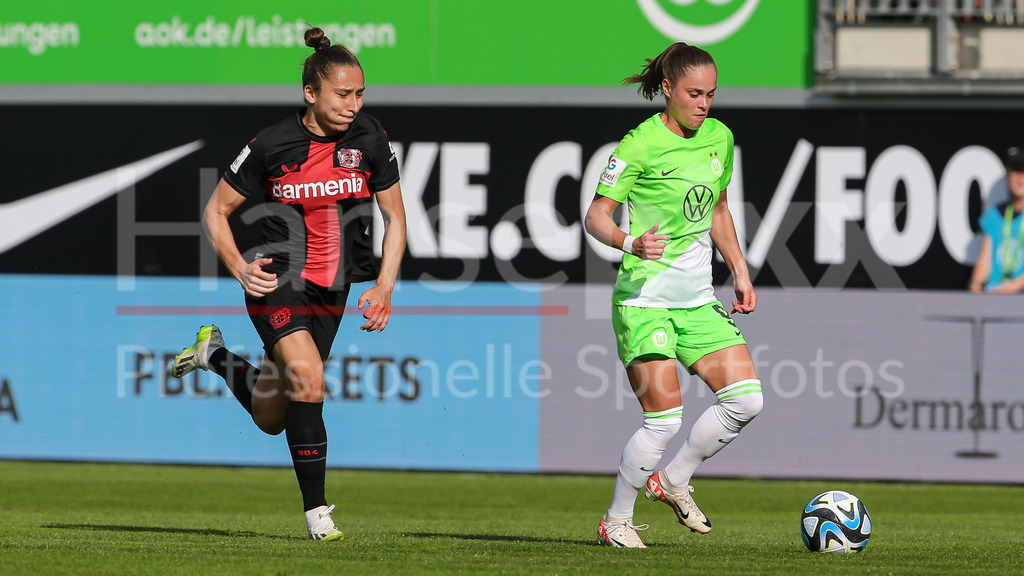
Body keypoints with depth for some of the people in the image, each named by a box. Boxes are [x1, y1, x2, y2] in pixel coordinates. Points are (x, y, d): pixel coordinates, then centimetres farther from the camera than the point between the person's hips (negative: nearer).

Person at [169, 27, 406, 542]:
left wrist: (383, 288, -8)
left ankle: (215, 354, 40)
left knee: (271, 418, 10)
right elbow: (216, 211, 0)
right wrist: (239, 268, -14)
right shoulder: (271, 145, -12)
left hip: (333, 288, 4)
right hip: (277, 285, -4)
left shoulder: (368, 138, -6)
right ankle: (316, 511, -17)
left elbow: (394, 218, 3)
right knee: (308, 381, -27)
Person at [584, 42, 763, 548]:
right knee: (664, 417, -13)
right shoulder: (640, 145, -12)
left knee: (746, 399, -6)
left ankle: (673, 480, 14)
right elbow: (596, 216, -12)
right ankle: (616, 520, 6)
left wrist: (739, 270, 16)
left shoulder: (719, 138, 8)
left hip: (697, 298, 7)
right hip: (645, 296, -7)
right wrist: (631, 243, -30)